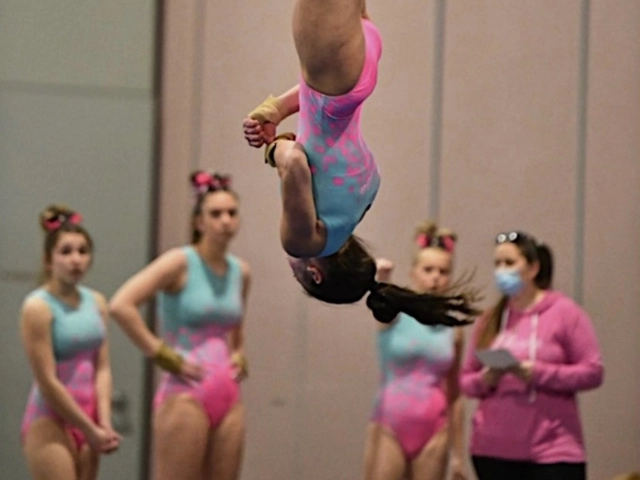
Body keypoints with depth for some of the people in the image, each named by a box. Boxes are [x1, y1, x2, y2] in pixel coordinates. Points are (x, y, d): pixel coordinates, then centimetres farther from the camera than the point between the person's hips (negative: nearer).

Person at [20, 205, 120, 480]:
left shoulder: (96, 302, 6)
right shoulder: (38, 307, -12)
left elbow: (102, 368, 3)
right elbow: (47, 381, -15)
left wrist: (104, 424, -9)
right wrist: (91, 430, -13)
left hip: (86, 419, 6)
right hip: (49, 422, -6)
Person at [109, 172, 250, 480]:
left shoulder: (241, 272, 11)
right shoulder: (180, 263, -8)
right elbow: (121, 306, -20)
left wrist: (239, 356, 11)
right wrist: (162, 355, -16)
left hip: (228, 398, 7)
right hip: (185, 396, -6)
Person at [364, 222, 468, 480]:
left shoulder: (453, 330, 8)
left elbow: (454, 395, 13)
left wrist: (458, 453, 13)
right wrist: (382, 280, -51)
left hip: (433, 434, 3)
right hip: (390, 429, -3)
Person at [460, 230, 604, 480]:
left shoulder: (564, 312, -1)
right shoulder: (489, 319, 11)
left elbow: (592, 371, -7)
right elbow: (466, 379, 12)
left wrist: (537, 372, -17)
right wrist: (484, 379, -11)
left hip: (552, 452, -4)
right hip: (493, 450, 4)